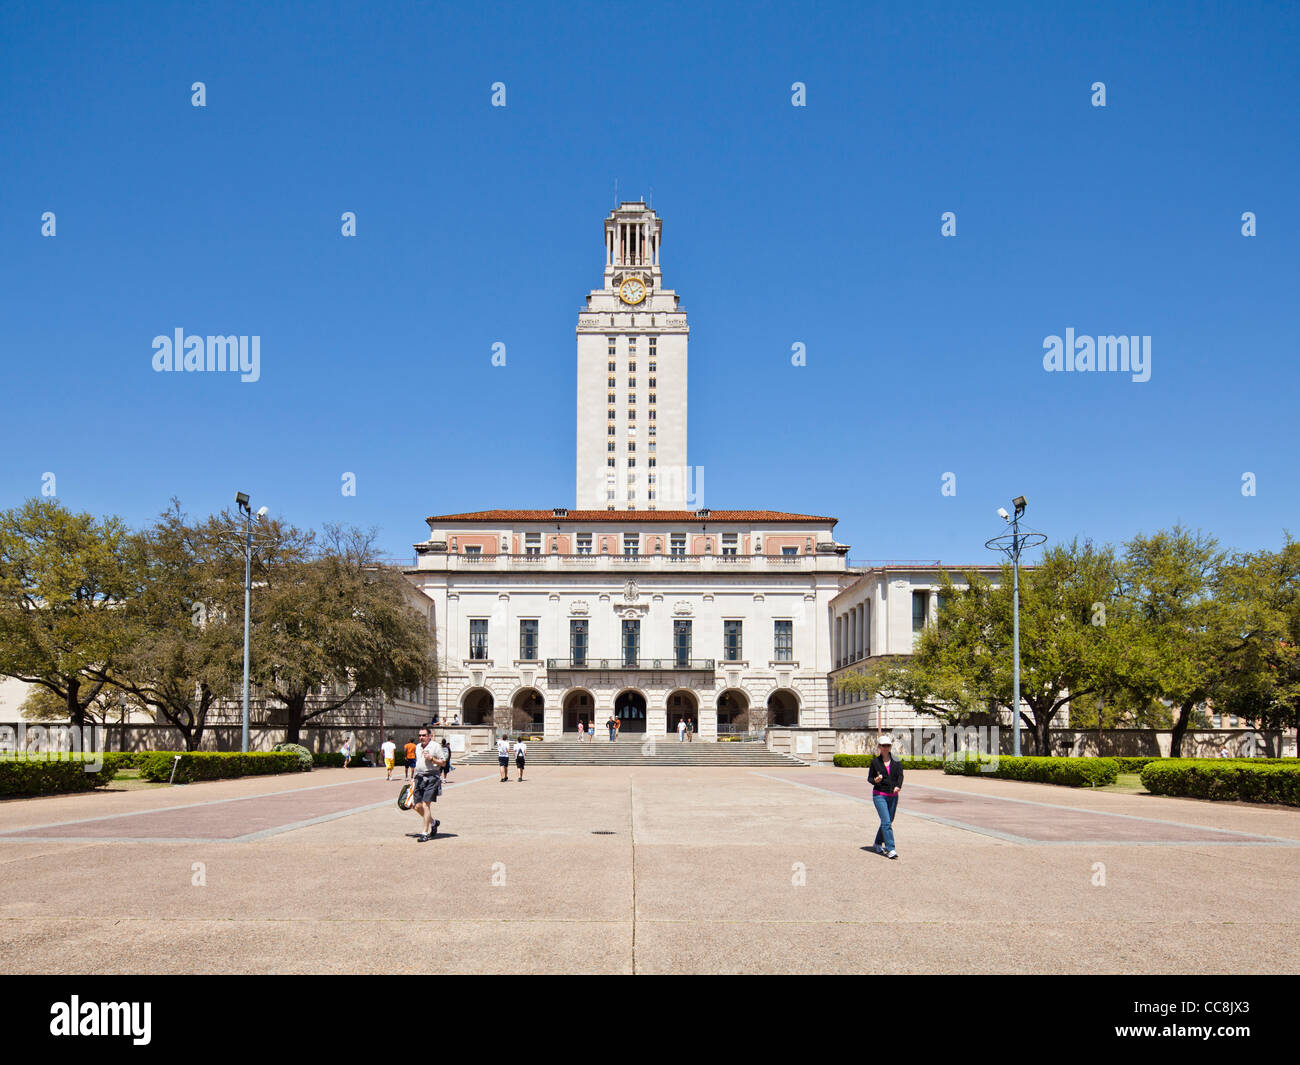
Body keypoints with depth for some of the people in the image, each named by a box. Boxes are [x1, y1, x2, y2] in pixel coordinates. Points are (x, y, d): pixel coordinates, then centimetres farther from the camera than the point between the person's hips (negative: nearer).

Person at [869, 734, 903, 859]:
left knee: (888, 822, 12)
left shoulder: (896, 761, 5)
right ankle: (890, 849, -15)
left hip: (893, 796, 4)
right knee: (886, 822, -14)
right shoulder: (875, 762, 1)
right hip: (879, 795, -4)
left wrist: (898, 786, -20)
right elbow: (870, 777, 5)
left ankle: (878, 844, 31)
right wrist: (875, 780, -18)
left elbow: (900, 775, -2)